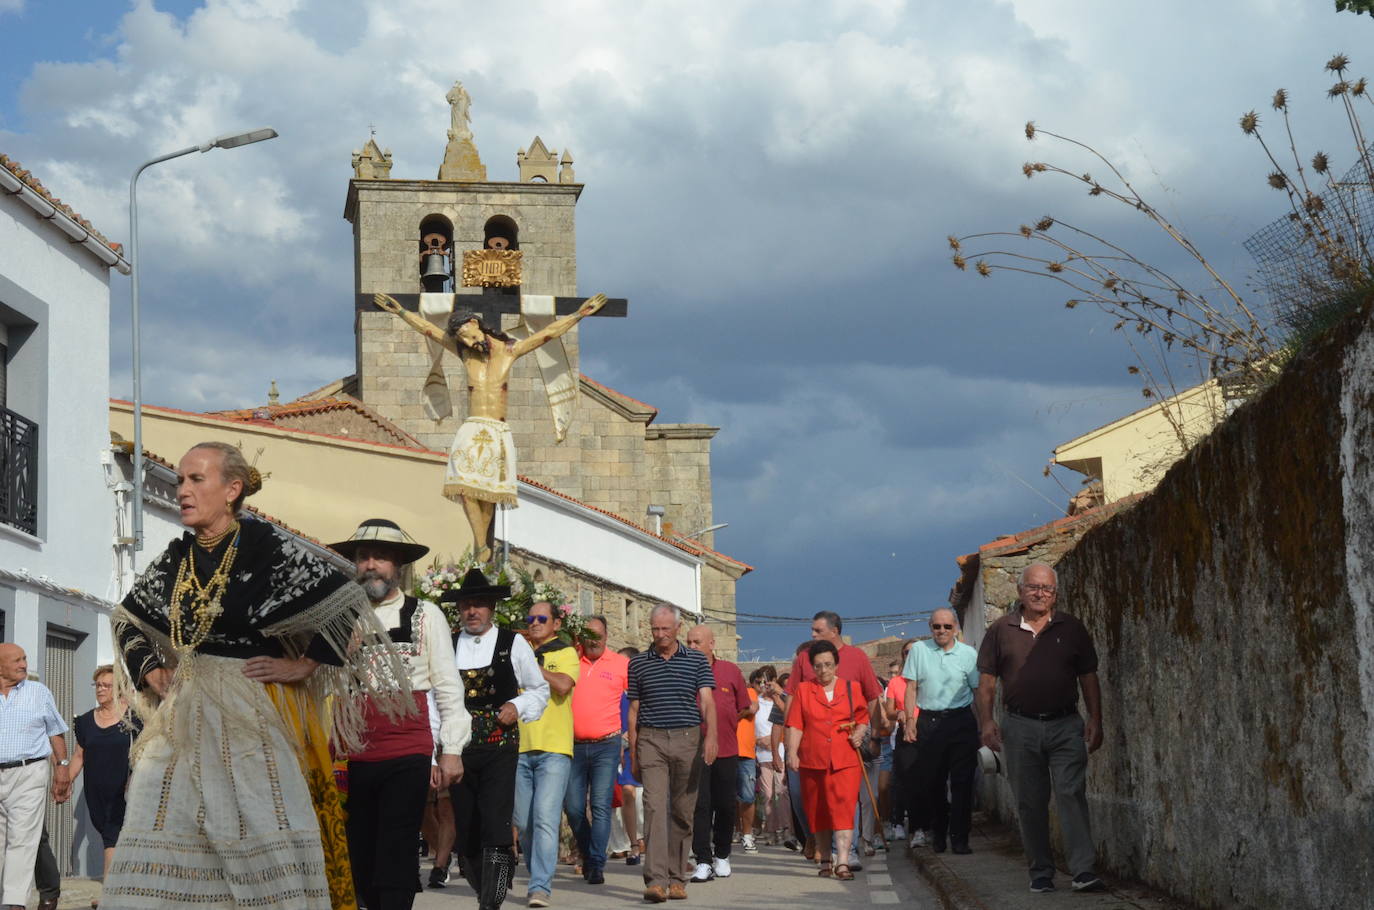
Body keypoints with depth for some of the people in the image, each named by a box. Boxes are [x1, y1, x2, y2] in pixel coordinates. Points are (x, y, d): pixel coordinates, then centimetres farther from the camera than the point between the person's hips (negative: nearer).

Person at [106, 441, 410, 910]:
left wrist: (301, 666, -8)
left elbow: (344, 605, -8)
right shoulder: (176, 556, 10)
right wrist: (152, 670, 13)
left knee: (264, 838, -6)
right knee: (160, 846, 1)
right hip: (184, 719, 6)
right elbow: (128, 618, 27)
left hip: (251, 715, -5)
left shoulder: (265, 545, -7)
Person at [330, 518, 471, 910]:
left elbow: (448, 688, 2)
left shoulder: (425, 616, 3)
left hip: (407, 757, -3)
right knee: (359, 856, 8)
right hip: (353, 757, 3)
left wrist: (452, 750, -4)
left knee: (395, 853, -7)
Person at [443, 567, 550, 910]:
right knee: (466, 835, 7)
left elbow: (540, 689, 14)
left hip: (500, 749, -3)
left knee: (495, 830, -15)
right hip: (458, 750, 3)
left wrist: (518, 708, -6)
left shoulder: (514, 645, 5)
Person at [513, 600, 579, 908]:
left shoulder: (565, 653, 5)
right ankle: (538, 878, 23)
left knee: (545, 818, -14)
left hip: (553, 749, -5)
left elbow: (563, 685, -14)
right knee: (524, 823, 7)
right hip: (519, 747, 5)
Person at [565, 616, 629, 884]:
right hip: (574, 746, 2)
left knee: (601, 807, -8)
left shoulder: (621, 664, 5)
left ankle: (596, 865, -7)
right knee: (573, 807, 3)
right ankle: (588, 855, 25)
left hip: (606, 745, -2)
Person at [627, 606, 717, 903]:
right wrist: (633, 753, 9)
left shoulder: (697, 661, 7)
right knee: (655, 807, -14)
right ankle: (656, 879, -21)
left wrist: (711, 735, -18)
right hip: (651, 740, -1)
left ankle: (676, 878, 15)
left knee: (682, 811, 5)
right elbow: (633, 710, 13)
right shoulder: (638, 663, 10)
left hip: (688, 739, 1)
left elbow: (707, 701, -2)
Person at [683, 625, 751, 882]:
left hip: (726, 748, 2)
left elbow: (745, 708, 14)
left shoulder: (730, 671, 6)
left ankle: (722, 855, 26)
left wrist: (725, 725, 7)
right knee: (700, 805, -7)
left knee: (726, 805, 9)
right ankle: (703, 861, -6)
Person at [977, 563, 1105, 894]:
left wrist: (1095, 721, 2)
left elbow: (1089, 678, 10)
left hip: (1066, 726, -1)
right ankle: (1041, 873, 14)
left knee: (1071, 794, -12)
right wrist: (987, 721, -4)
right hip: (1020, 728, 1)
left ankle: (1083, 870, -16)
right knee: (1030, 803, 5)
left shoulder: (1072, 629, 8)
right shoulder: (1001, 631, 7)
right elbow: (987, 681, 7)